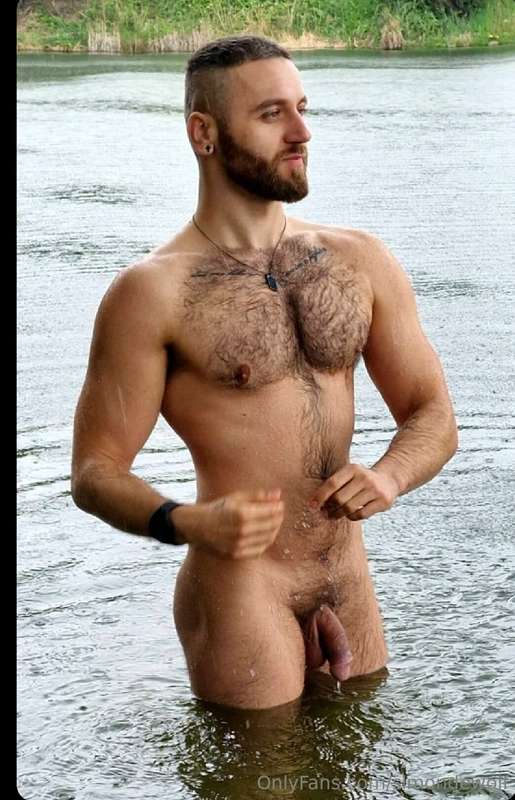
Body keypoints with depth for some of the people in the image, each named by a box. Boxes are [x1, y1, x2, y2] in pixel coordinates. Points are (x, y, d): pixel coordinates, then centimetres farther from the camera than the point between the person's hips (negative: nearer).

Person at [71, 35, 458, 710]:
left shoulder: (360, 262, 5)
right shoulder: (153, 292, -11)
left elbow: (433, 418, 8)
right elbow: (95, 471, -10)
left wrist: (388, 476, -15)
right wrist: (184, 523, -30)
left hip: (352, 588, 6)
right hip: (238, 597, -5)